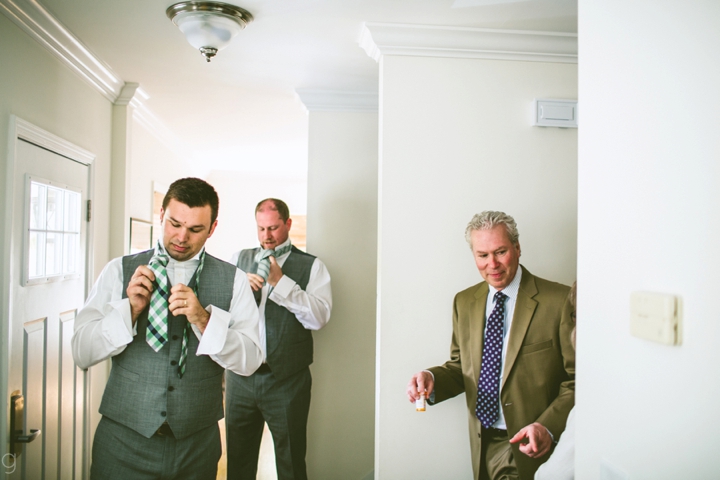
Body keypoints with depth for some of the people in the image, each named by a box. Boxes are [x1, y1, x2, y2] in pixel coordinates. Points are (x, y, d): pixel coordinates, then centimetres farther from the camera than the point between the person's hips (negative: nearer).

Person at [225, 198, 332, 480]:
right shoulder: (238, 260, 9)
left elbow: (319, 318, -15)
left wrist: (280, 281, -16)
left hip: (287, 380, -3)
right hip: (240, 376, 3)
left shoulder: (311, 266, -2)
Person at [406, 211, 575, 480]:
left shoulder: (559, 301, -12)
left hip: (533, 448, -4)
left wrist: (548, 427, -23)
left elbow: (577, 379, -11)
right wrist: (432, 379, -10)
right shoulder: (464, 302, 5)